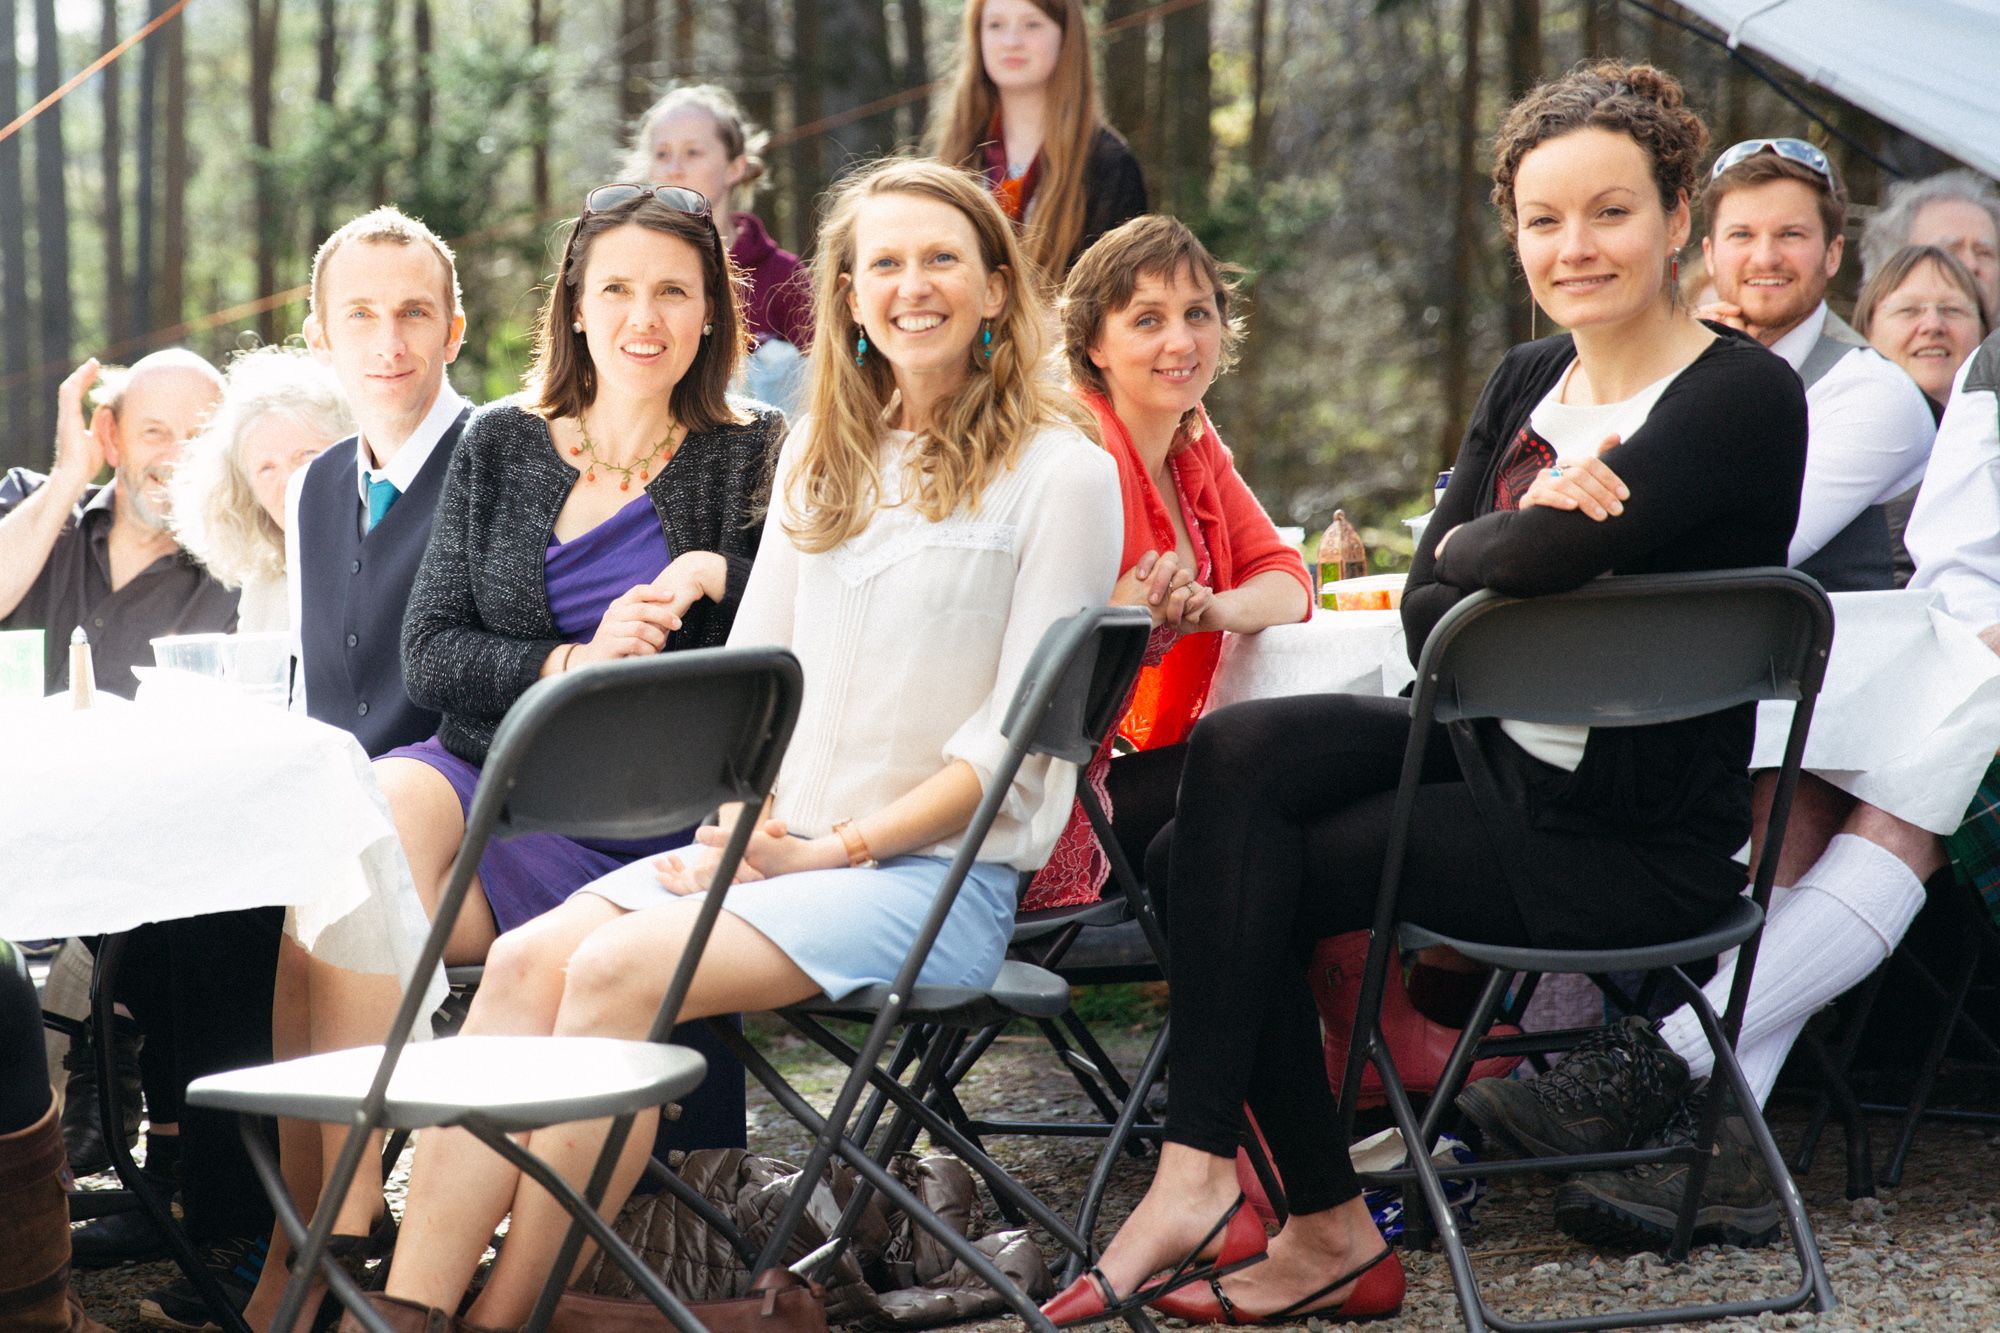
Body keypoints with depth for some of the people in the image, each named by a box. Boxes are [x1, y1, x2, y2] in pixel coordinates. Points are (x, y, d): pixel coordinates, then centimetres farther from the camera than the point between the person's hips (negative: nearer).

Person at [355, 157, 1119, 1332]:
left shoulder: (1062, 472, -2)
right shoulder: (820, 456, 18)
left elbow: (1017, 729, -8)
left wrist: (832, 849, -13)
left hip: (939, 875, -6)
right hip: (779, 849, 6)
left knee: (619, 970, -28)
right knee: (528, 960, -21)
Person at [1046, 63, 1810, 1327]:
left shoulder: (1744, 398, -17)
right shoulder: (1528, 383, 8)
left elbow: (1530, 560, -31)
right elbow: (1429, 616, -1)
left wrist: (1474, 545, -9)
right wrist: (1526, 537, -20)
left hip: (1633, 842, -8)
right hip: (1496, 750, 8)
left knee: (1243, 875, -10)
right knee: (1236, 753, -12)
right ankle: (1202, 1170, -13)